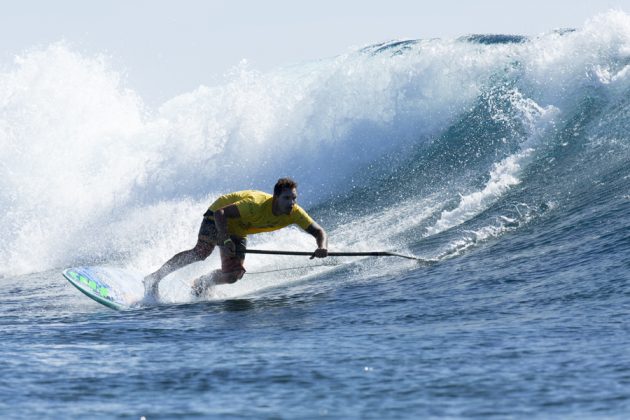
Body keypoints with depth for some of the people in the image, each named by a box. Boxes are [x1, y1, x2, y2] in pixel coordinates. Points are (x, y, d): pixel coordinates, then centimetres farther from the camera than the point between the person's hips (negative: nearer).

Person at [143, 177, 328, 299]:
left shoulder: (294, 213, -22)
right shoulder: (256, 205, -38)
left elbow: (319, 232, -18)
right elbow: (220, 213, -35)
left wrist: (322, 247, -40)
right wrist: (225, 242, -44)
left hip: (238, 232, 6)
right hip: (219, 216, -6)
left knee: (232, 276, -9)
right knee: (201, 251, -30)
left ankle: (198, 287, 19)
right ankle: (153, 279, -23)